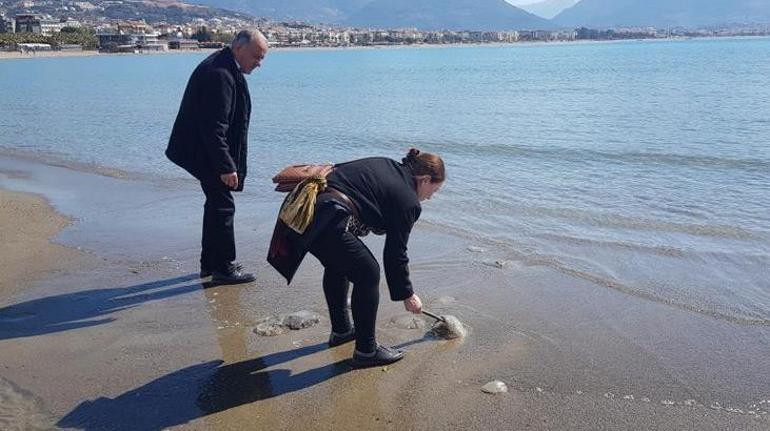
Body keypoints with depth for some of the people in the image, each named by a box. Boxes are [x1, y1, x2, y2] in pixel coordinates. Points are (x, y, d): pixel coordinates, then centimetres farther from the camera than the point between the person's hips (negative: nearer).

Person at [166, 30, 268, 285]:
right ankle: (224, 268, 4)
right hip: (207, 154, -11)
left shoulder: (227, 69, 11)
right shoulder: (219, 74, -23)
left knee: (217, 204, 16)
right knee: (223, 206, -5)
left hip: (207, 151, 11)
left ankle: (209, 263, 26)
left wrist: (228, 163, 21)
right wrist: (226, 166, -26)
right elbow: (214, 127, -27)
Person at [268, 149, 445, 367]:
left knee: (338, 265, 28)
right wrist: (407, 295, 18)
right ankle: (366, 350, 14)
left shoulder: (386, 166, 23)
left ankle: (341, 330, 43)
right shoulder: (407, 200, 2)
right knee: (368, 273, 5)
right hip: (327, 220, -9)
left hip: (301, 206, 10)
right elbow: (395, 253, 5)